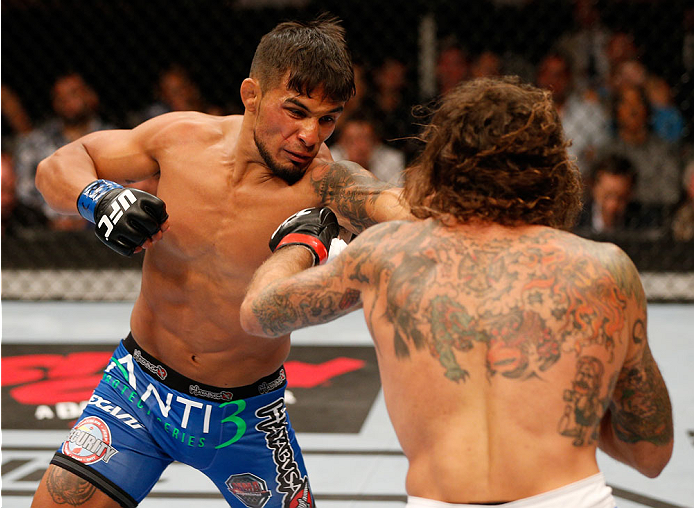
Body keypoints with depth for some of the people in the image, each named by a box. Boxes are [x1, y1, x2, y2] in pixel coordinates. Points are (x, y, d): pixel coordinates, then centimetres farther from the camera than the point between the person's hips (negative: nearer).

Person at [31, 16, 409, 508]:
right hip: (140, 387, 1)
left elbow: (397, 207, -46)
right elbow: (57, 167, -1)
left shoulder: (323, 184, -23)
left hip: (246, 418, -1)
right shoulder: (183, 138, -12)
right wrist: (96, 197, -22)